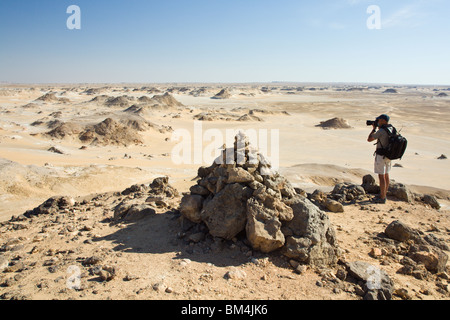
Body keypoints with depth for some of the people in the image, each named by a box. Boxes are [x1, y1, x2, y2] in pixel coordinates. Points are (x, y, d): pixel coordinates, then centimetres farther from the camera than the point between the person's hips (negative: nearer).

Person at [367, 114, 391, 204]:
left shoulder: (381, 131, -19)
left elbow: (369, 139, -12)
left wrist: (374, 128, -2)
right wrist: (378, 128, 14)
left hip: (381, 156, -9)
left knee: (381, 177, -3)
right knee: (386, 175, 17)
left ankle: (382, 198, 2)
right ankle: (384, 195, 29)